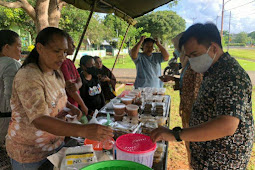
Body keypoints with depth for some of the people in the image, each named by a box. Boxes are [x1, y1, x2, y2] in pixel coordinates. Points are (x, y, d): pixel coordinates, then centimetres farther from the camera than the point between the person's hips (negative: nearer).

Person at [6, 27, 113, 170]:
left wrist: (70, 107, -4)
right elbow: (39, 120, -38)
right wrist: (83, 131, -49)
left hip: (57, 143, 7)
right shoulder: (27, 77, -26)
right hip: (30, 153, -7)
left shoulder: (57, 73, 1)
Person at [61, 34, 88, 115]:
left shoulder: (70, 62, 13)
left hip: (74, 104, 8)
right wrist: (83, 105, -10)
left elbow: (79, 81, 10)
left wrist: (77, 85, -16)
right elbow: (69, 88, -19)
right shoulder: (62, 62, -17)